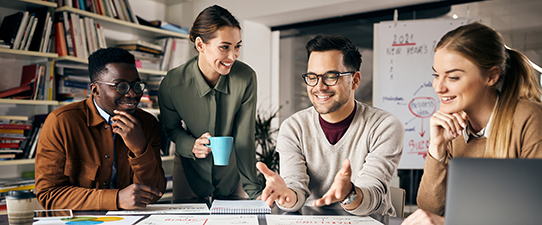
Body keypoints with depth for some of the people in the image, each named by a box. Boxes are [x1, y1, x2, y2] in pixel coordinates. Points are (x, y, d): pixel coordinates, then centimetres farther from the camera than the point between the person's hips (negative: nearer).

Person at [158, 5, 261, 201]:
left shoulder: (246, 78, -25)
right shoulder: (172, 84, -24)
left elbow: (244, 138, -19)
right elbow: (170, 128, -4)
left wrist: (253, 190, -21)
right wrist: (191, 145, -26)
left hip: (231, 171, 1)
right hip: (190, 171, 0)